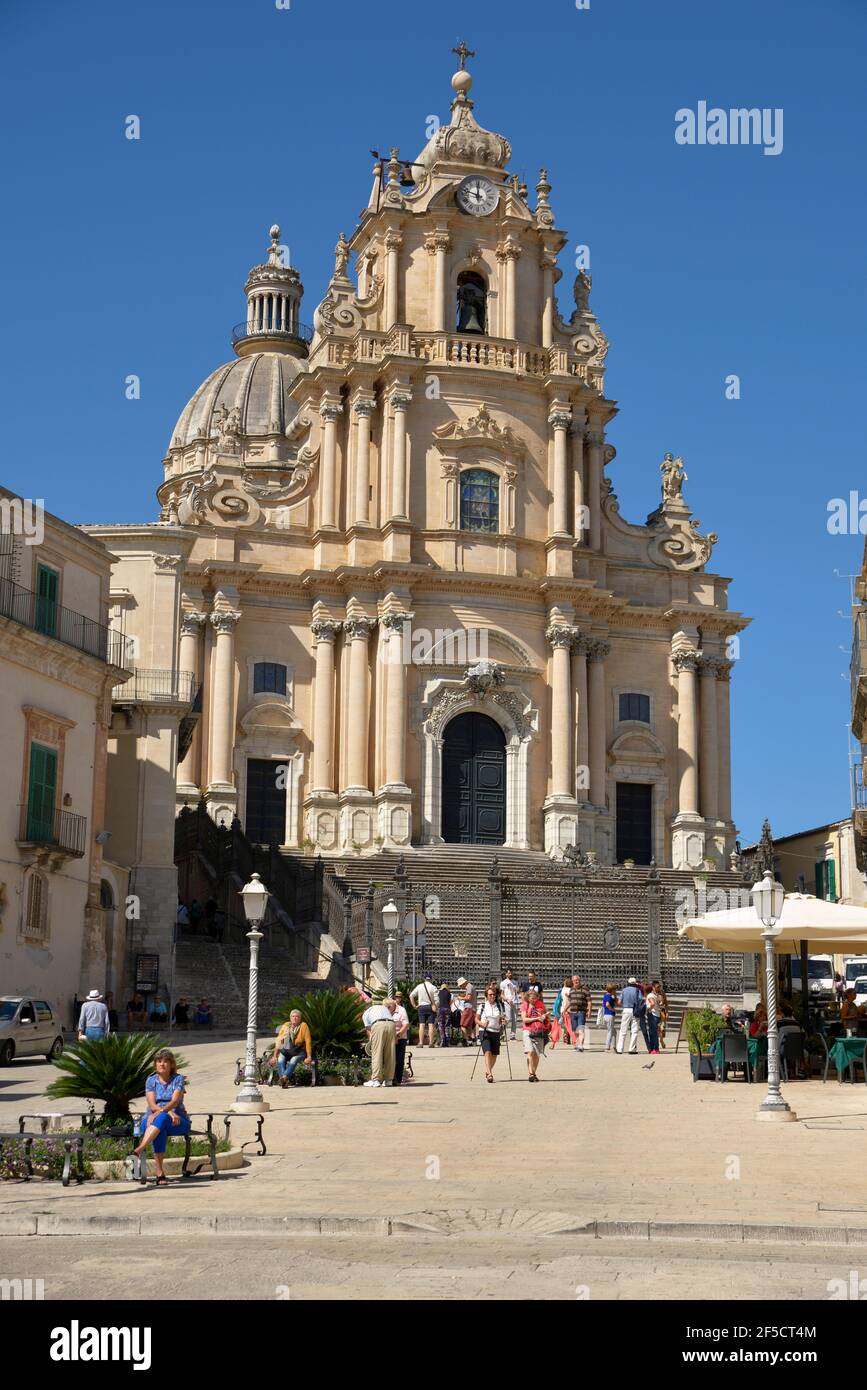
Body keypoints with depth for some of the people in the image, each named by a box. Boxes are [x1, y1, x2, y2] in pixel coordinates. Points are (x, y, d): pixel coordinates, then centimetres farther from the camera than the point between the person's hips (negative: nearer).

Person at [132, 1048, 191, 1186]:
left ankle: (139, 1150, -54)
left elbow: (175, 1101, -12)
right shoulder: (151, 1080, 10)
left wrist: (161, 1111, -32)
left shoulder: (178, 1079, 4)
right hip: (154, 1117, 2)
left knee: (161, 1118, -38)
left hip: (177, 1122, -2)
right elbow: (152, 1105, -3)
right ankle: (160, 1174, -41)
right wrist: (169, 1112, -21)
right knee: (160, 1131, -36)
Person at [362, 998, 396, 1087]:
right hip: (391, 1024, 3)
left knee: (376, 1054, -3)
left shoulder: (366, 1013, 29)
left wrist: (372, 1041, 28)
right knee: (390, 1054, 8)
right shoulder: (384, 1008, 39)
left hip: (378, 1025, -3)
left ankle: (376, 1080, -7)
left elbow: (368, 1029, 22)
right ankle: (388, 1079, 11)